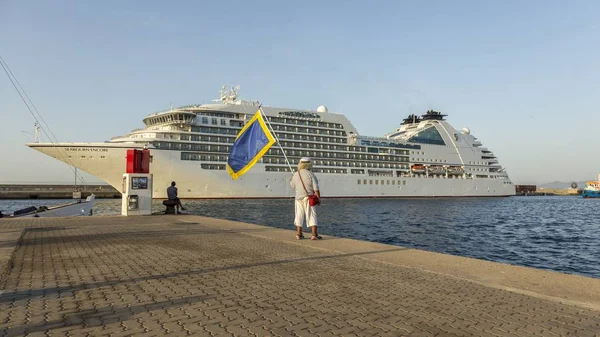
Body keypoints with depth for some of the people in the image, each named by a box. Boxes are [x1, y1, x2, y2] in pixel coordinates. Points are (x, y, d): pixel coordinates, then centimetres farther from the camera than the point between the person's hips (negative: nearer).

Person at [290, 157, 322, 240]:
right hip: (309, 198, -4)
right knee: (312, 216, 1)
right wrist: (318, 198, -4)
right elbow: (316, 189, -14)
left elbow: (293, 186, 15)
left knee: (299, 216, 12)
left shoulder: (295, 174, 0)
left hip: (299, 198, 4)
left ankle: (299, 234, 17)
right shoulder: (311, 174, -12)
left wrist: (291, 179, 33)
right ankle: (314, 234, -2)